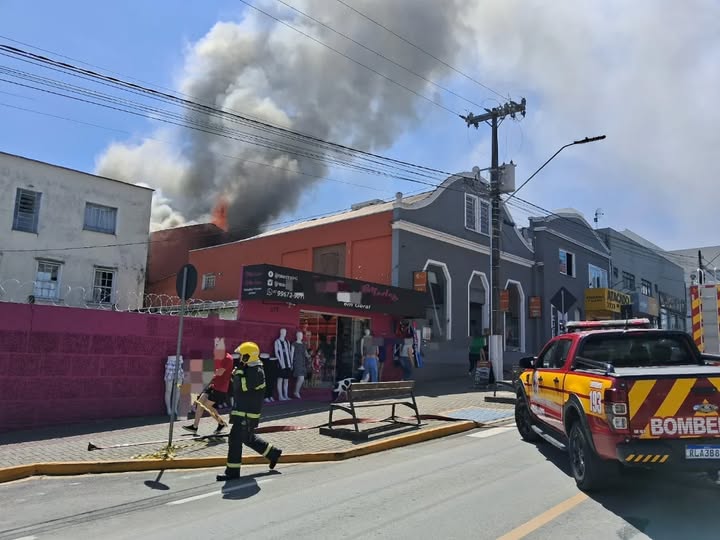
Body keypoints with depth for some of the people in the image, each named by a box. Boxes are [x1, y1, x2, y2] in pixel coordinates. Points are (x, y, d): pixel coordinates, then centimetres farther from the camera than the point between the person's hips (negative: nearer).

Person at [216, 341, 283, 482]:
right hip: (242, 410, 11)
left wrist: (239, 370, -22)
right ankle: (273, 453, 32)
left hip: (248, 413, -11)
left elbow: (241, 386, -28)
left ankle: (232, 472, 4)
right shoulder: (248, 368, 11)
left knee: (235, 439, -5)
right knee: (248, 438, 21)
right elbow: (236, 383, 21)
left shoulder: (256, 372, -21)